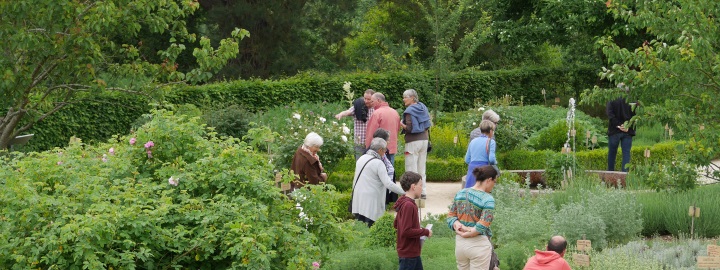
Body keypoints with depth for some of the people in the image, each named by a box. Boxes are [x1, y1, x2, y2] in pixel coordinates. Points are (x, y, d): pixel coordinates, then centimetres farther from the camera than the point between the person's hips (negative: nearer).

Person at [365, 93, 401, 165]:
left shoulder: (377, 113, -13)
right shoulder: (395, 112, 10)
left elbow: (371, 133, -12)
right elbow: (398, 129, 19)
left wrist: (368, 146, -4)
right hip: (392, 148, 7)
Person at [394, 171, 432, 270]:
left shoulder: (403, 203, 9)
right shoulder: (408, 205, -22)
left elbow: (396, 225, 18)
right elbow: (406, 232, -26)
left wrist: (419, 230, 12)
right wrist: (425, 232, -14)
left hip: (413, 252, 11)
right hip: (408, 254, -11)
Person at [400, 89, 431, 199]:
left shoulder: (409, 111, -13)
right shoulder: (423, 108, 10)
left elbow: (409, 128, -19)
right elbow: (428, 125, 14)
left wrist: (401, 124, -4)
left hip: (413, 141, -8)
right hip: (424, 139, 8)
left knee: (411, 169, -4)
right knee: (421, 168, 14)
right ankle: (423, 191, 18)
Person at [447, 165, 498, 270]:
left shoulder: (460, 193, 4)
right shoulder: (488, 199, -15)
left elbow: (451, 216, 4)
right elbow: (482, 226, -21)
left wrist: (459, 227, -11)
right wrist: (467, 233, -9)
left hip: (459, 243, 6)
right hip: (478, 244, -6)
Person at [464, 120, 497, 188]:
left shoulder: (473, 141, 13)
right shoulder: (490, 142, -3)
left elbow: (467, 160, 15)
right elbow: (491, 159, -13)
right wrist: (495, 162, 8)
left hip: (471, 169, 6)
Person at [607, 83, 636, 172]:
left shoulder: (612, 101, -5)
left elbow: (610, 115, -13)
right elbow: (635, 116, -3)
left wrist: (618, 125, -11)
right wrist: (629, 127, -5)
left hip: (614, 131, -1)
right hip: (628, 132, 1)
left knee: (612, 153, 12)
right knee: (626, 153, 3)